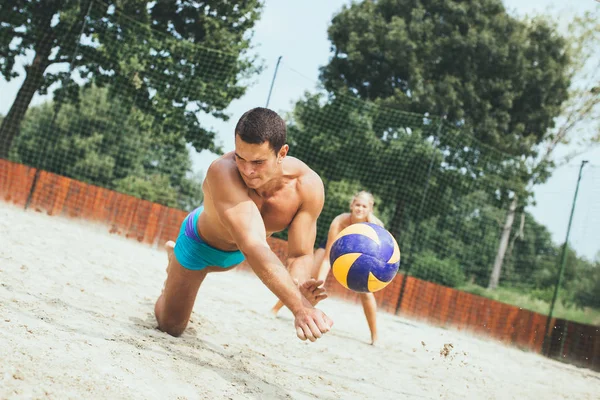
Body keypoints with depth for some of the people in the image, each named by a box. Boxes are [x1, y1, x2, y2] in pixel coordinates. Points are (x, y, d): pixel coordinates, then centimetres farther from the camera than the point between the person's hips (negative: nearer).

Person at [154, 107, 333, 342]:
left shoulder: (308, 186, -35)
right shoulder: (223, 172, -48)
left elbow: (300, 254, -29)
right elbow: (253, 248, -58)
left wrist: (298, 286, -54)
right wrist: (300, 308, -68)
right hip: (201, 242, -4)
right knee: (171, 326, 12)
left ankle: (175, 254, 66)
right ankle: (175, 256, 39)